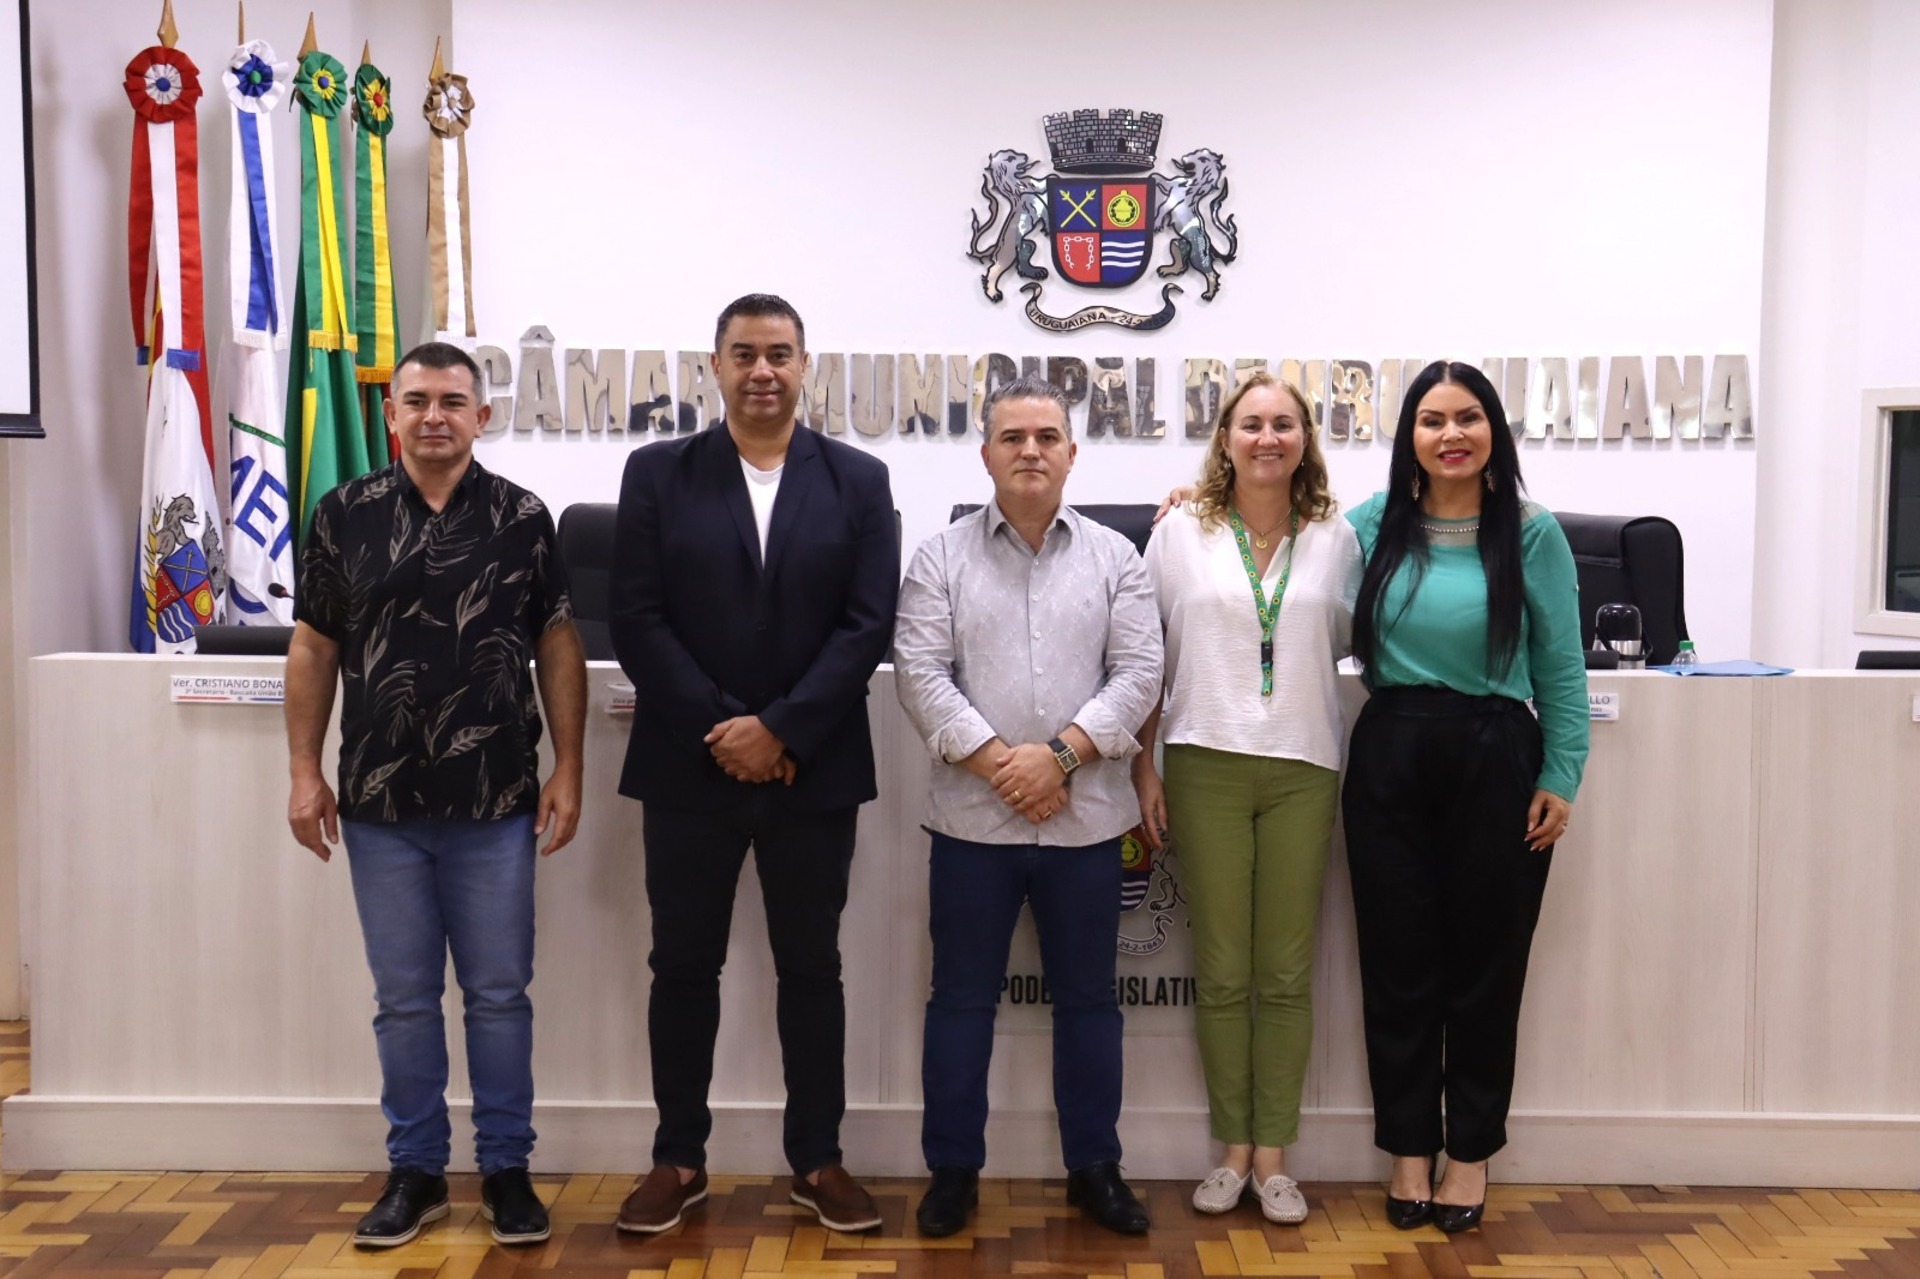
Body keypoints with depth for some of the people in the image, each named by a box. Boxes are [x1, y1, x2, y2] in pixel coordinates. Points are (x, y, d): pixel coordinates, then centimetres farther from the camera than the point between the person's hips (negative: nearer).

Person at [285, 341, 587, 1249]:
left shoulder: (521, 516, 1)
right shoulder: (344, 515, 3)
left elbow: (558, 645, 3)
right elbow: (313, 647, 7)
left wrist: (568, 769, -2)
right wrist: (305, 772, 2)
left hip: (496, 803, -1)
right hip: (379, 803, 1)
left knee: (499, 994, 7)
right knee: (404, 999, 10)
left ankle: (506, 1168, 20)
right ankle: (415, 1170, 24)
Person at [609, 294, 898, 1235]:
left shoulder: (858, 480, 3)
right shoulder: (657, 474, 3)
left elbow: (868, 626, -5)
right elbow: (635, 621, -5)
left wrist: (779, 730, -14)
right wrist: (722, 730, -12)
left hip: (813, 771, 0)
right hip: (687, 767, 0)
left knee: (810, 967, 10)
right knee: (683, 966, 9)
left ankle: (817, 1160, 23)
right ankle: (679, 1159, 24)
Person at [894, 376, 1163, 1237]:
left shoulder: (1114, 557, 6)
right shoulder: (941, 556, 3)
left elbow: (1138, 671, -2)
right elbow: (920, 673, -6)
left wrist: (1061, 755, -14)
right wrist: (997, 762, -15)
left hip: (1086, 818, 1)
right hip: (972, 816, -1)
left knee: (1087, 999, 11)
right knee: (961, 998, 7)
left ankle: (1094, 1168, 24)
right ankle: (952, 1171, 20)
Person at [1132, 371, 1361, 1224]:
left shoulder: (1336, 538, 6)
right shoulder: (1180, 533, 3)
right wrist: (1144, 770, 0)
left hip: (1304, 769, 1)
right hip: (1207, 766, -1)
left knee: (1286, 975, 4)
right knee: (1220, 973, 4)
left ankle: (1273, 1154, 16)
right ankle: (1232, 1149, 17)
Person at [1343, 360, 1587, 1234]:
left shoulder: (1533, 533, -2)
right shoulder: (1372, 524, 3)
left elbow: (1561, 668, 0)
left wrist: (1560, 778, -4)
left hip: (1495, 759, -1)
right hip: (1390, 757, 2)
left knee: (1484, 965, 7)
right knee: (1397, 963, 7)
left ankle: (1470, 1153, 23)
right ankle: (1409, 1150, 22)